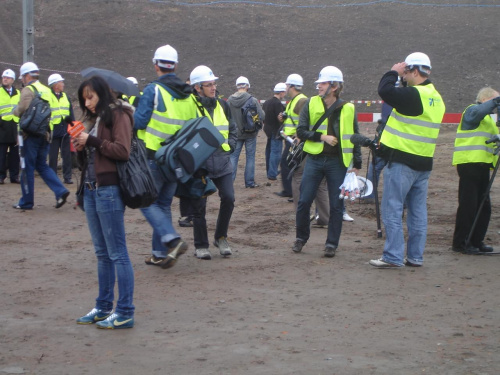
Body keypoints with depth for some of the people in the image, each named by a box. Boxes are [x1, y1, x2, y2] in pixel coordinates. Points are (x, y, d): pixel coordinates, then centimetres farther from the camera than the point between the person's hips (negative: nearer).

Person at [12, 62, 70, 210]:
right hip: (45, 133, 7)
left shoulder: (28, 90, -10)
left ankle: (26, 201, 8)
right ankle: (60, 191, 0)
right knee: (42, 165, 16)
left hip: (31, 133, -7)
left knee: (27, 167, 2)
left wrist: (15, 111, -2)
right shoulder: (46, 90, 15)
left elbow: (23, 109, -22)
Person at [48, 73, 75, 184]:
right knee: (53, 156, 2)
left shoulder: (66, 97, 14)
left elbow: (71, 114, 16)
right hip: (53, 132, -4)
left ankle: (67, 176, 10)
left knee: (67, 155, 5)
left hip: (65, 131, 4)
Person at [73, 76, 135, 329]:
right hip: (91, 190, 8)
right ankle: (103, 308, 21)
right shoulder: (94, 118, 17)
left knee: (117, 253, -5)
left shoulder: (118, 115, -6)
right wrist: (80, 148, 2)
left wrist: (91, 141, -12)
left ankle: (125, 313, -1)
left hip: (109, 190, -8)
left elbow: (122, 151, -16)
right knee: (102, 253, 13)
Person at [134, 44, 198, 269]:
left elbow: (138, 122, -13)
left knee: (147, 201, 2)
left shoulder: (153, 90, -11)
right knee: (164, 204, 15)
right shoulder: (188, 95, 8)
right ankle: (160, 254, 17)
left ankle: (172, 240, -16)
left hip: (154, 156, -6)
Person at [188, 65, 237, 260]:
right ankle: (201, 246, 15)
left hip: (221, 161, 4)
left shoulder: (222, 105, 10)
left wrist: (229, 145, 7)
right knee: (199, 205, 2)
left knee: (228, 198, -5)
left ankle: (221, 237, 17)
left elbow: (232, 129, 22)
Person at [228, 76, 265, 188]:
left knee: (233, 156, 9)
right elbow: (262, 116, -16)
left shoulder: (230, 100, -8)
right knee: (250, 157, 8)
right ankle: (250, 182, 12)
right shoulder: (253, 100, -17)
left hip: (235, 133, 2)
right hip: (250, 134, -2)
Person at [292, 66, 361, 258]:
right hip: (314, 160, 1)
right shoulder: (311, 104, 2)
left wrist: (356, 164, 2)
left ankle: (332, 244, 13)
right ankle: (301, 238, 21)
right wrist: (322, 136, -14)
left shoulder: (347, 109, 0)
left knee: (336, 205, 2)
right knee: (304, 201, 2)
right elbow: (301, 131, 0)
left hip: (337, 162, -1)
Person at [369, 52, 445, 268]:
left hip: (401, 162, -9)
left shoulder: (413, 94, -16)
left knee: (392, 210, -3)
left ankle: (393, 257, -4)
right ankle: (415, 257, 15)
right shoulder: (436, 98, 12)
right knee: (418, 212, 11)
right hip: (423, 162, 9)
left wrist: (393, 73, -6)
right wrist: (403, 81, 16)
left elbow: (385, 91, -22)